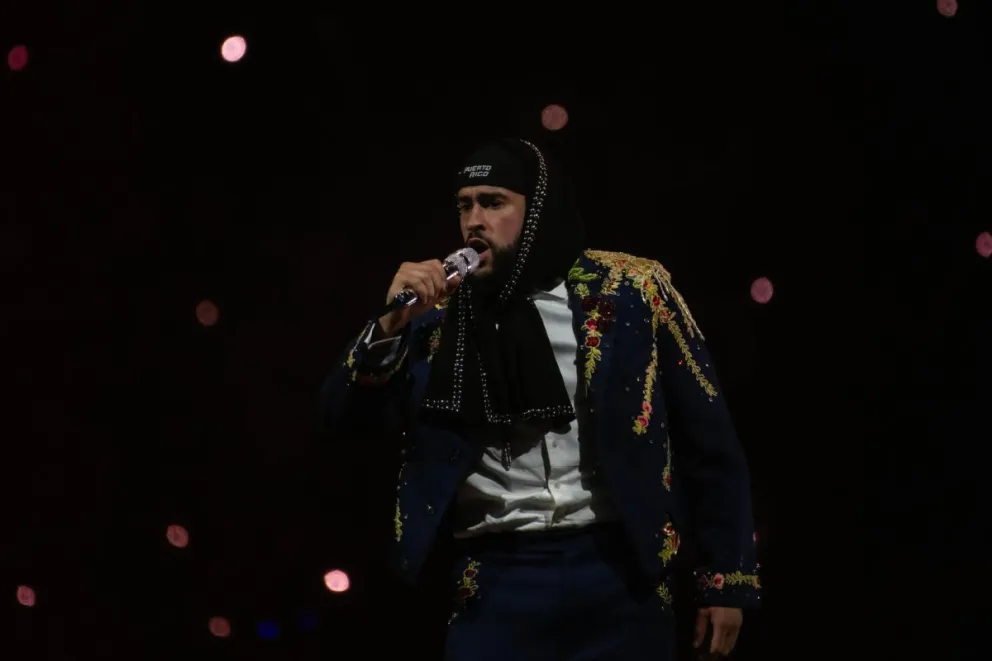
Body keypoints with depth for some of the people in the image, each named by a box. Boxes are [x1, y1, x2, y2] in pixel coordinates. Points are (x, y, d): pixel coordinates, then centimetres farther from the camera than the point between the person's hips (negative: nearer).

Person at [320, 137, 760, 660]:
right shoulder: (442, 314, 6)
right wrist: (391, 325, -11)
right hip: (496, 583, 2)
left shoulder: (628, 291, 0)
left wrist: (727, 577, 1)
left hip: (619, 577, -1)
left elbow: (707, 442, 3)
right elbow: (344, 418, 5)